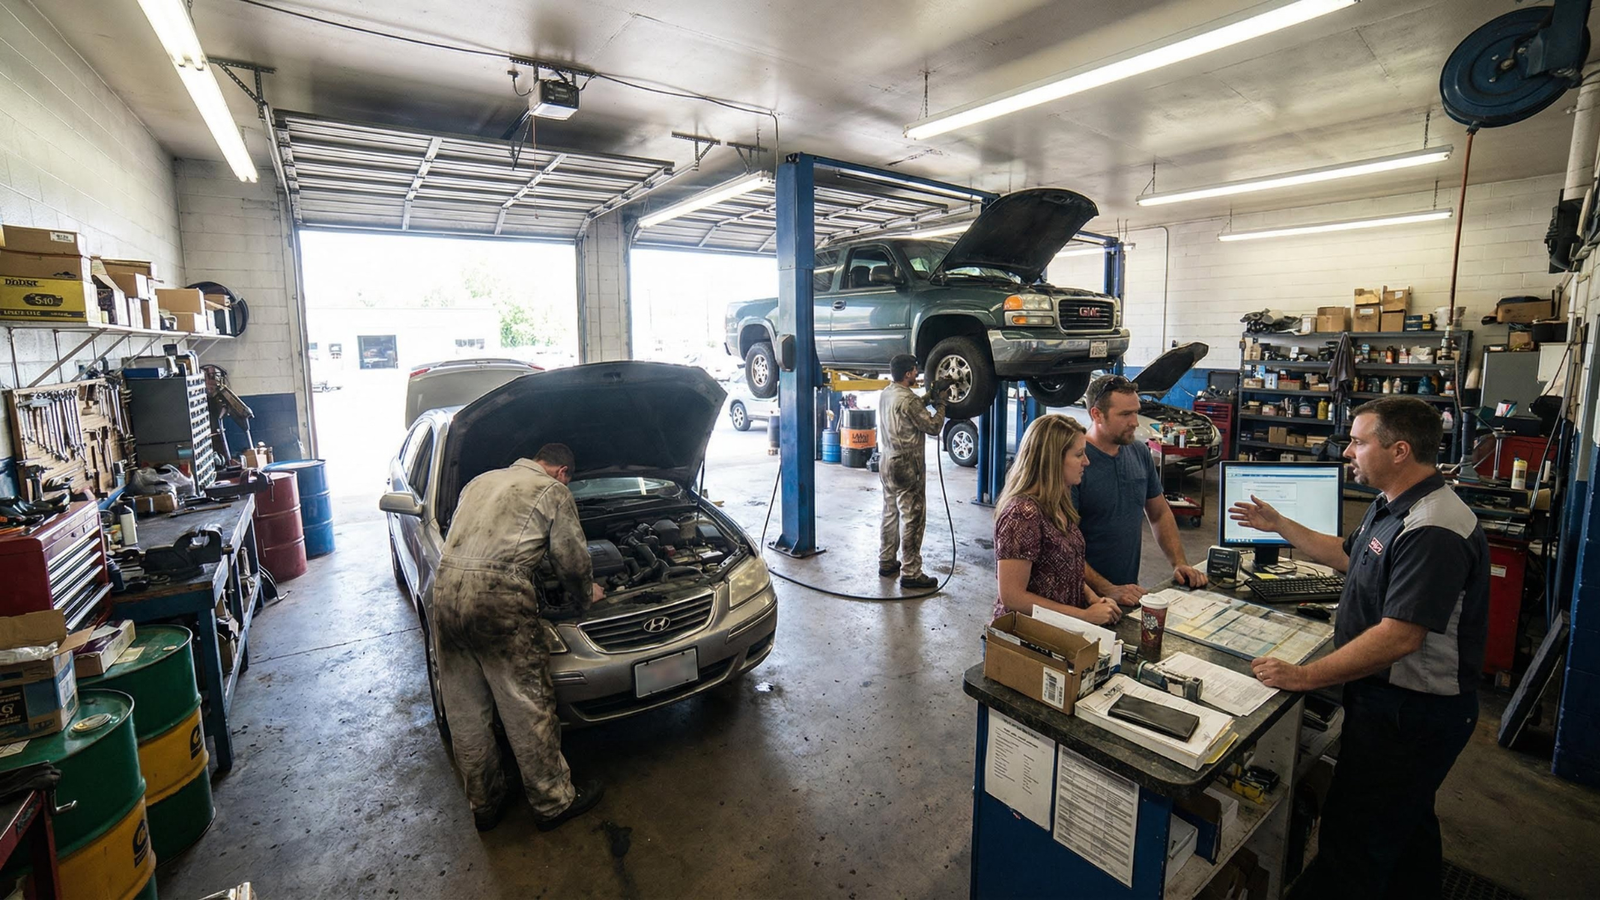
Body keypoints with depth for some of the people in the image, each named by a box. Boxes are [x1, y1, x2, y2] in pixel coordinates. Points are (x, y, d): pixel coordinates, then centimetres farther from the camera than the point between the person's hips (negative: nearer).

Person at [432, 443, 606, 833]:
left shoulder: (479, 481, 24)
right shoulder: (553, 492, 4)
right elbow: (572, 560, 5)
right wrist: (587, 595, 23)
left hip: (445, 586, 7)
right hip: (497, 597, -7)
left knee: (465, 711, 17)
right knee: (527, 708, 7)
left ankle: (484, 804, 33)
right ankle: (553, 802, 22)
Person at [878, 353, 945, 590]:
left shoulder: (885, 394, 8)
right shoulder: (908, 399, -19)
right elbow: (933, 426, -13)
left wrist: (928, 397, 15)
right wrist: (940, 404, 1)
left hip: (886, 461, 9)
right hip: (906, 465, -9)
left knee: (891, 513, 17)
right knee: (912, 518, -3)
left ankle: (886, 562, 26)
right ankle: (910, 573, 2)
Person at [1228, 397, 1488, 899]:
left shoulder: (1433, 532, -28)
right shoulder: (1393, 508, 6)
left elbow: (1399, 636, -32)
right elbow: (1349, 556, 24)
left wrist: (1305, 677, -30)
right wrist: (1279, 526, 22)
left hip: (1411, 713, -10)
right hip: (1395, 697, 10)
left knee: (1353, 835, 1)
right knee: (1407, 823, 28)